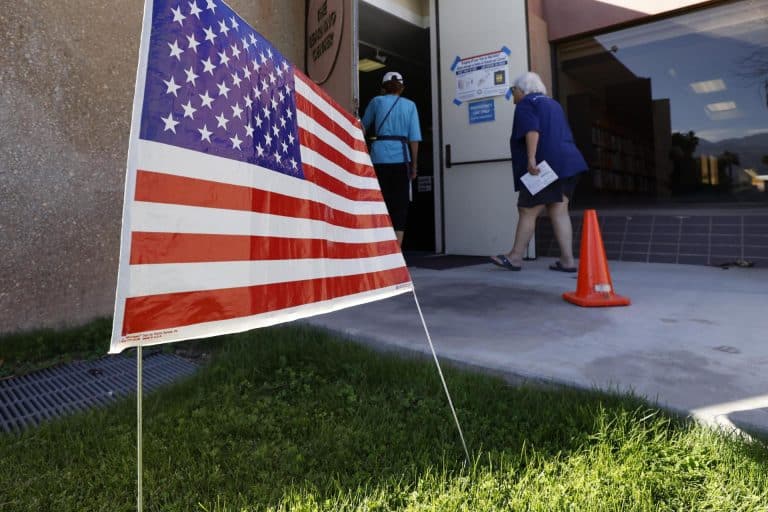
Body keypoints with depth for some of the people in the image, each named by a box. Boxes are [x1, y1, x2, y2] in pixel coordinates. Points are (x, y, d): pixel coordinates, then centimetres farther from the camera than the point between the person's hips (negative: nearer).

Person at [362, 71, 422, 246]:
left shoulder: (376, 102, 9)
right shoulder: (409, 105, 9)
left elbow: (364, 127, 19)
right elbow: (414, 138, 3)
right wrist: (414, 165, 8)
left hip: (379, 157, 0)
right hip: (401, 158, 0)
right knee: (400, 205, 5)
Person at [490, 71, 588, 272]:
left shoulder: (525, 104, 0)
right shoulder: (552, 104, 25)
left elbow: (532, 130, -18)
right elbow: (566, 134, 25)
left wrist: (531, 158, -26)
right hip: (567, 163, 8)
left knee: (527, 212, -1)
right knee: (559, 212, 5)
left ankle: (515, 257, 7)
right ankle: (567, 260, 1)